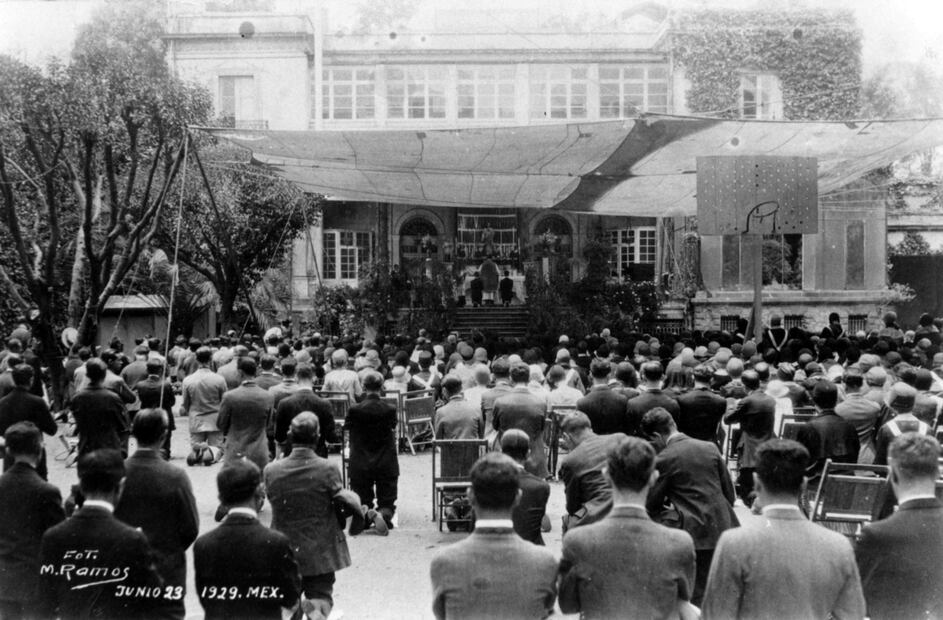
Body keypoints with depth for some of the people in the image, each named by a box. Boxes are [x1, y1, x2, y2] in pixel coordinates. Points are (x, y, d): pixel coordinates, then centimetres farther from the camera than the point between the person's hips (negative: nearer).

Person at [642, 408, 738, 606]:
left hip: (698, 534, -5)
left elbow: (652, 506, 0)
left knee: (698, 596, 2)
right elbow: (729, 492, 11)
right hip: (724, 528, 5)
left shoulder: (664, 459, -9)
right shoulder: (710, 447, 6)